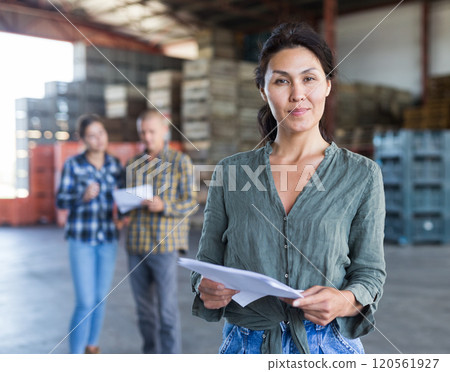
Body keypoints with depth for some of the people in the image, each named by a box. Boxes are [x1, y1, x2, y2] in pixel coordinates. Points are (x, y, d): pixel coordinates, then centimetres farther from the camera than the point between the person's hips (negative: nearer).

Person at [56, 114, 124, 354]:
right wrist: (83, 197, -24)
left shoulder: (115, 165, 4)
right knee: (85, 302, -8)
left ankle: (92, 346, 30)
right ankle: (75, 354, 5)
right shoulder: (73, 165, -6)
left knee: (100, 298, 12)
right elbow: (61, 201, -5)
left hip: (108, 240, 4)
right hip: (82, 240, -4)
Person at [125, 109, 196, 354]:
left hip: (164, 244, -5)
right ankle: (150, 354, 25)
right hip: (136, 244, 5)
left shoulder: (180, 161, 0)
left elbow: (190, 202, -5)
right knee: (144, 308, 11)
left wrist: (163, 206, -21)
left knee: (166, 310, -4)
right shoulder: (134, 164, 14)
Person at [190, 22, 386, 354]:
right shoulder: (230, 172, 0)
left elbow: (370, 271, 0)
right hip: (246, 347, 1)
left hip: (328, 348, -1)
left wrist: (346, 301, -20)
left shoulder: (361, 175, -3)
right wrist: (207, 290, -16)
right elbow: (208, 262, 5)